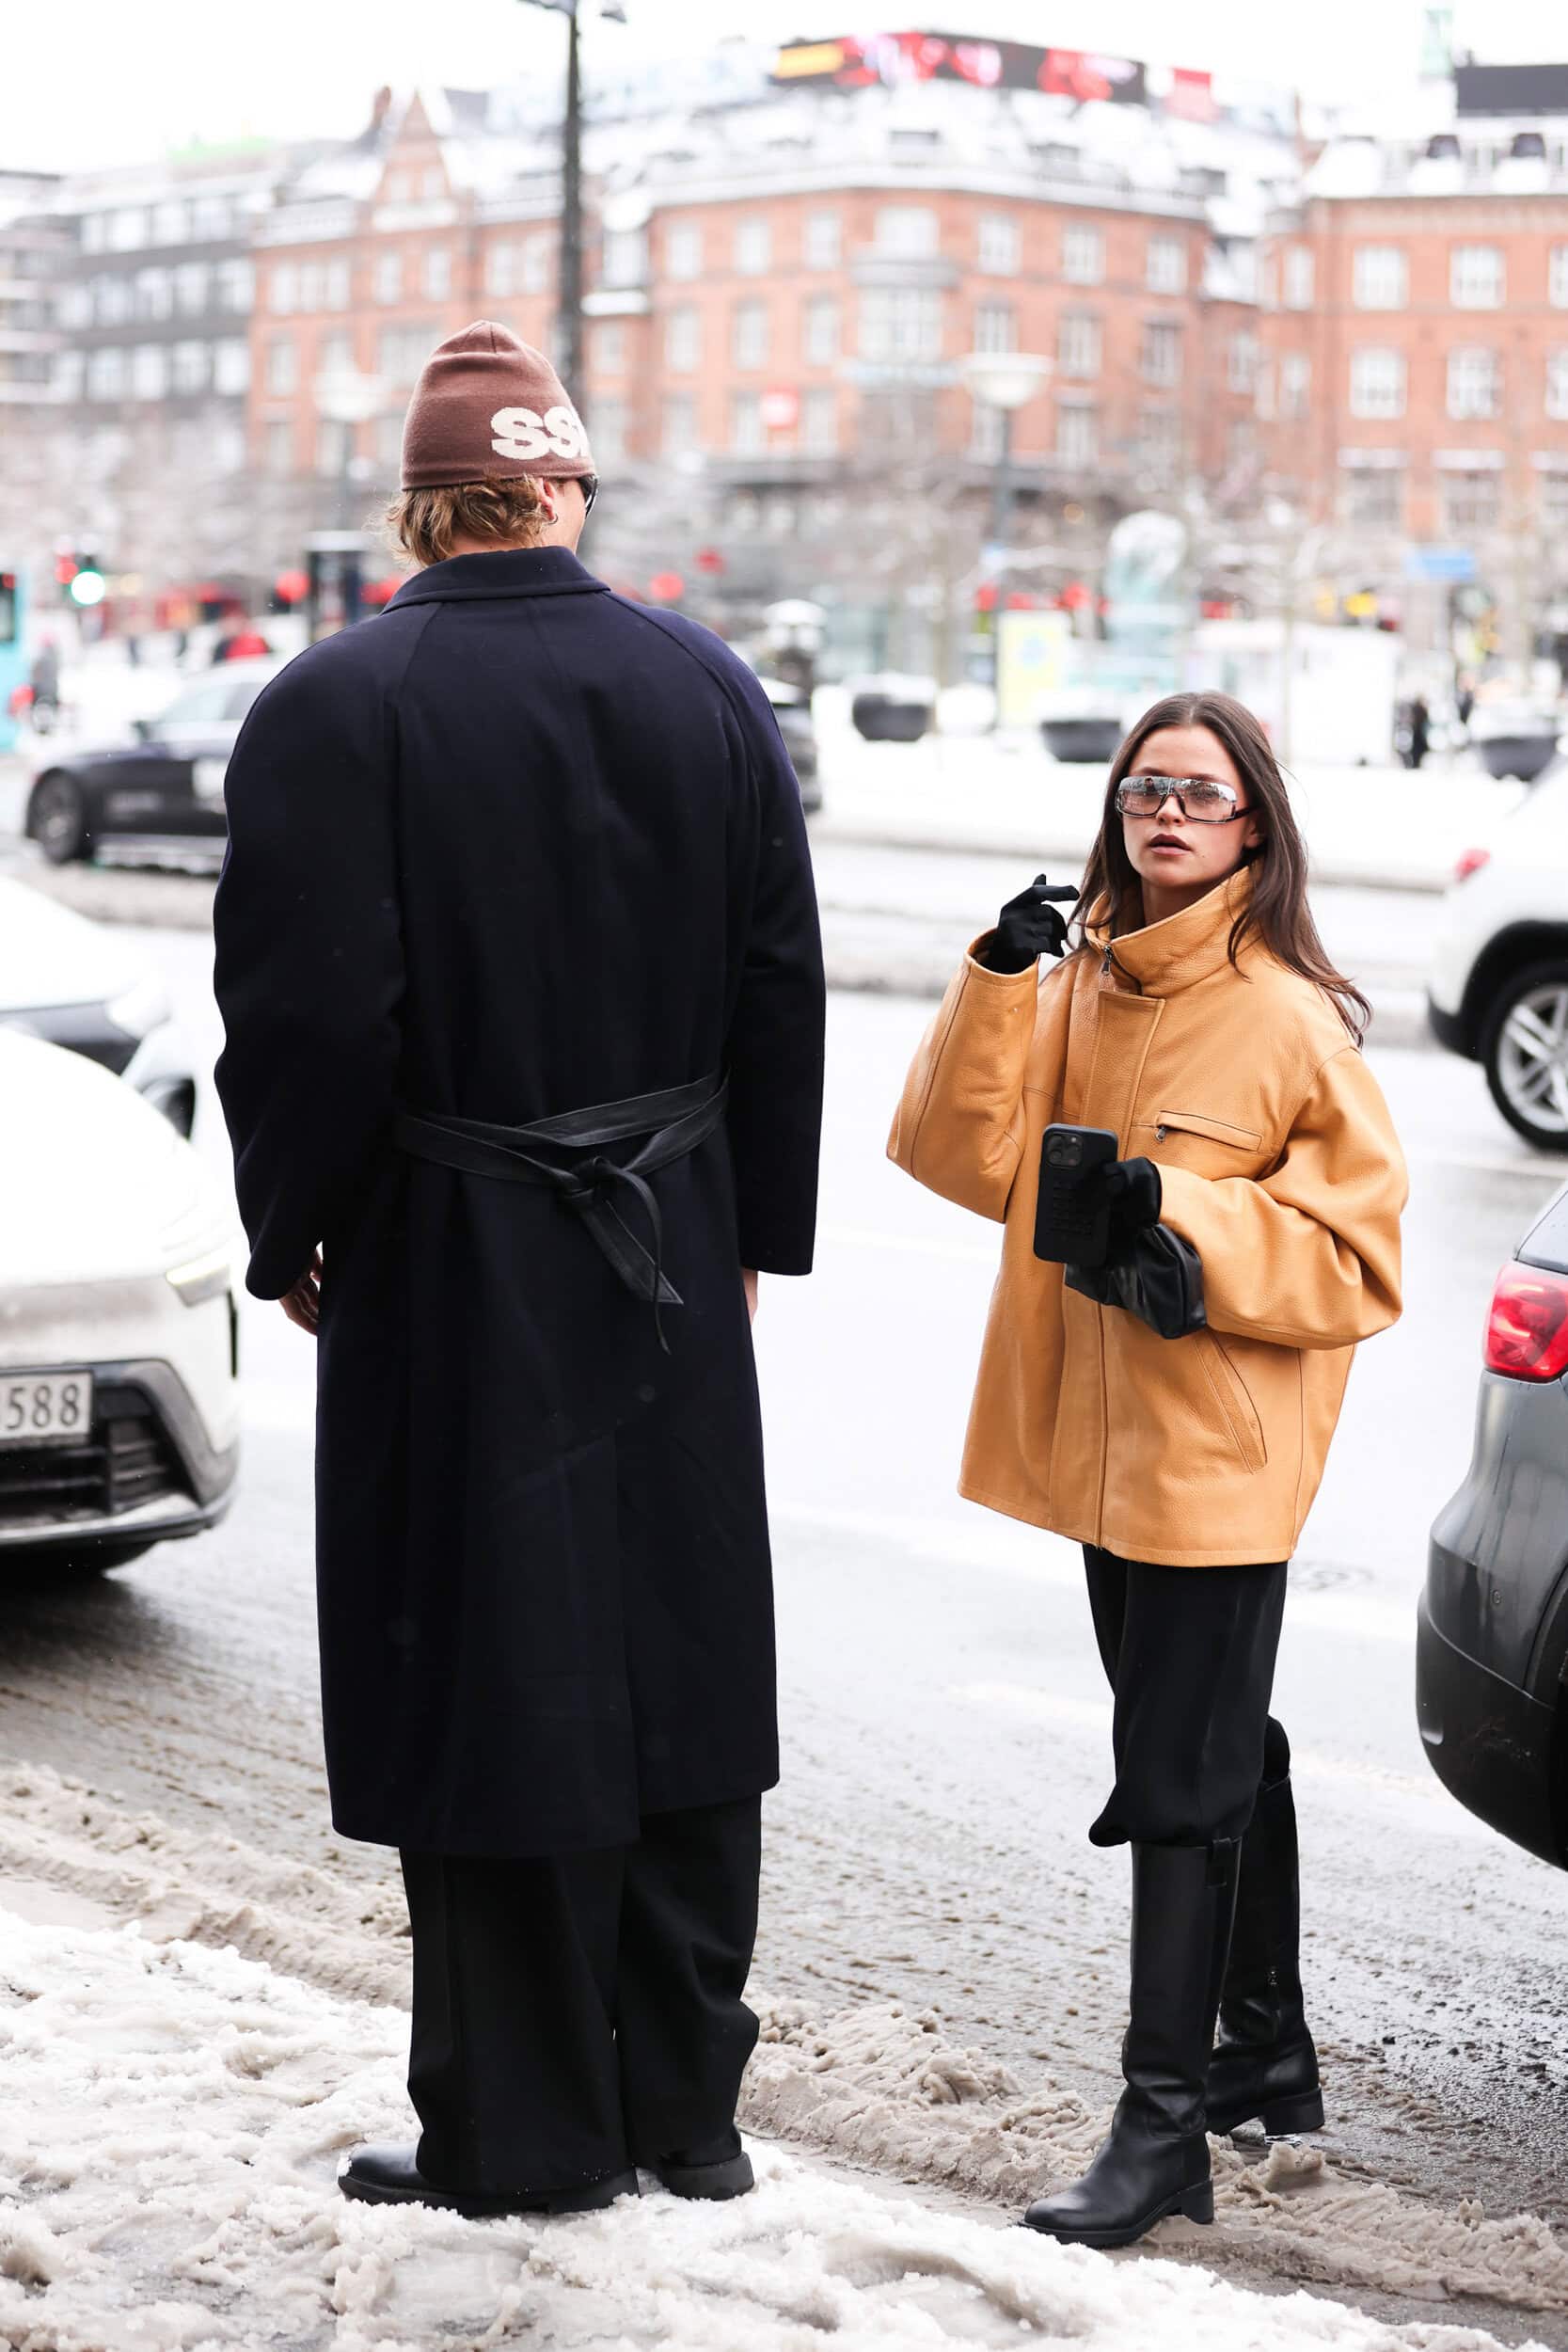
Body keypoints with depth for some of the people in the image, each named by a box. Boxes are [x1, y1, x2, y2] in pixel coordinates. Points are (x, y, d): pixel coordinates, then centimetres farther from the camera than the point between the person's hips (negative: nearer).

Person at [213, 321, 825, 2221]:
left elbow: (307, 1012, -14)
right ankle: (687, 2107, 22)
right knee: (674, 1670, 12)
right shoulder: (707, 689, 2)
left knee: (490, 1684, 4)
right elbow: (779, 991, 6)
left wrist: (291, 1232, 1)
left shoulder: (334, 707, -12)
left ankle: (524, 2134, 12)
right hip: (669, 1260, 4)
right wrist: (755, 1226, 14)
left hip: (446, 1267, -4)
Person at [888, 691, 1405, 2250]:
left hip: (1219, 1459, -7)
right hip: (1100, 1438, 7)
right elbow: (969, 1158, -2)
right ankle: (1268, 2053, 34)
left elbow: (1357, 1258, -11)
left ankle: (1166, 2122, 2)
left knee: (1182, 1779, -5)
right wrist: (997, 989, -13)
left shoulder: (1288, 1022, -12)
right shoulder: (1079, 989, 8)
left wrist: (1189, 1223, -23)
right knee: (1215, 1755, 19)